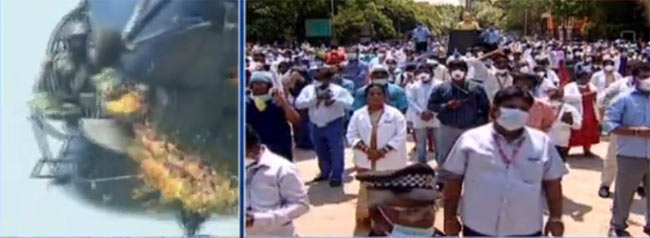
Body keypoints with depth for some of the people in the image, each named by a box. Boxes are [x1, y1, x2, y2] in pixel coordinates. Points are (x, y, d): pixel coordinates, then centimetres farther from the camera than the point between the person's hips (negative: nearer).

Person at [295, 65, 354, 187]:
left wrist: (335, 100, -27)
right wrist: (315, 98, -19)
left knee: (336, 151, -3)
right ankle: (325, 173, 35)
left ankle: (336, 176, 11)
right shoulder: (308, 89, 1)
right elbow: (298, 104, -11)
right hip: (315, 126, 4)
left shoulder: (338, 90, -8)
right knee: (321, 151, 17)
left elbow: (350, 103, -15)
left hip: (334, 125, -4)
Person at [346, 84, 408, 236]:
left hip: (389, 161, -2)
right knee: (366, 190, 12)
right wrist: (366, 149, -15)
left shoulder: (395, 114, -5)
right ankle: (365, 216, 26)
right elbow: (352, 135, 0)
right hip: (366, 160, 2)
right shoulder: (358, 115, 2)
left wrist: (382, 151, -18)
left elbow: (400, 136, -10)